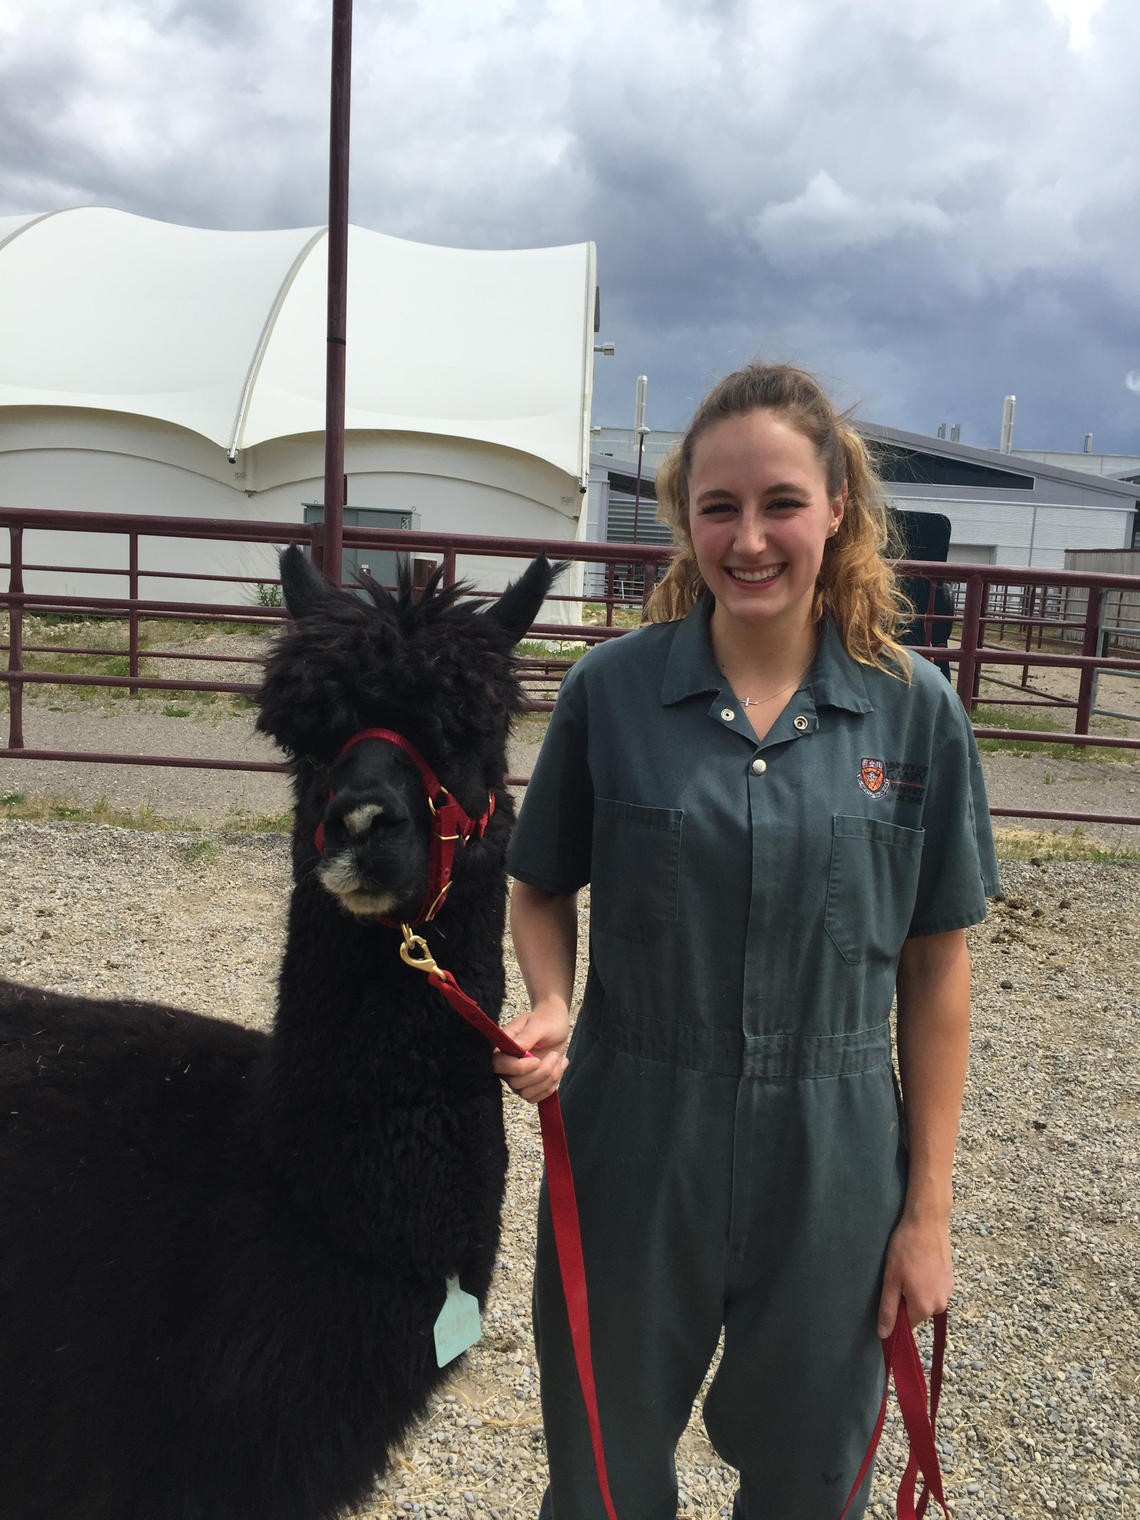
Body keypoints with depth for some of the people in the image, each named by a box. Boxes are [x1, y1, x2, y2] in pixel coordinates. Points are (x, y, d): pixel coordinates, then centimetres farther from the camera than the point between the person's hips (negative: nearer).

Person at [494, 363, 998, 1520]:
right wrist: (550, 1006, -17)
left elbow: (935, 966, -2)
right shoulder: (612, 690, -9)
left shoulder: (915, 711, -8)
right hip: (633, 1149, 0)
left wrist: (928, 1209, 0)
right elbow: (544, 890, 3)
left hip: (830, 1163, 1)